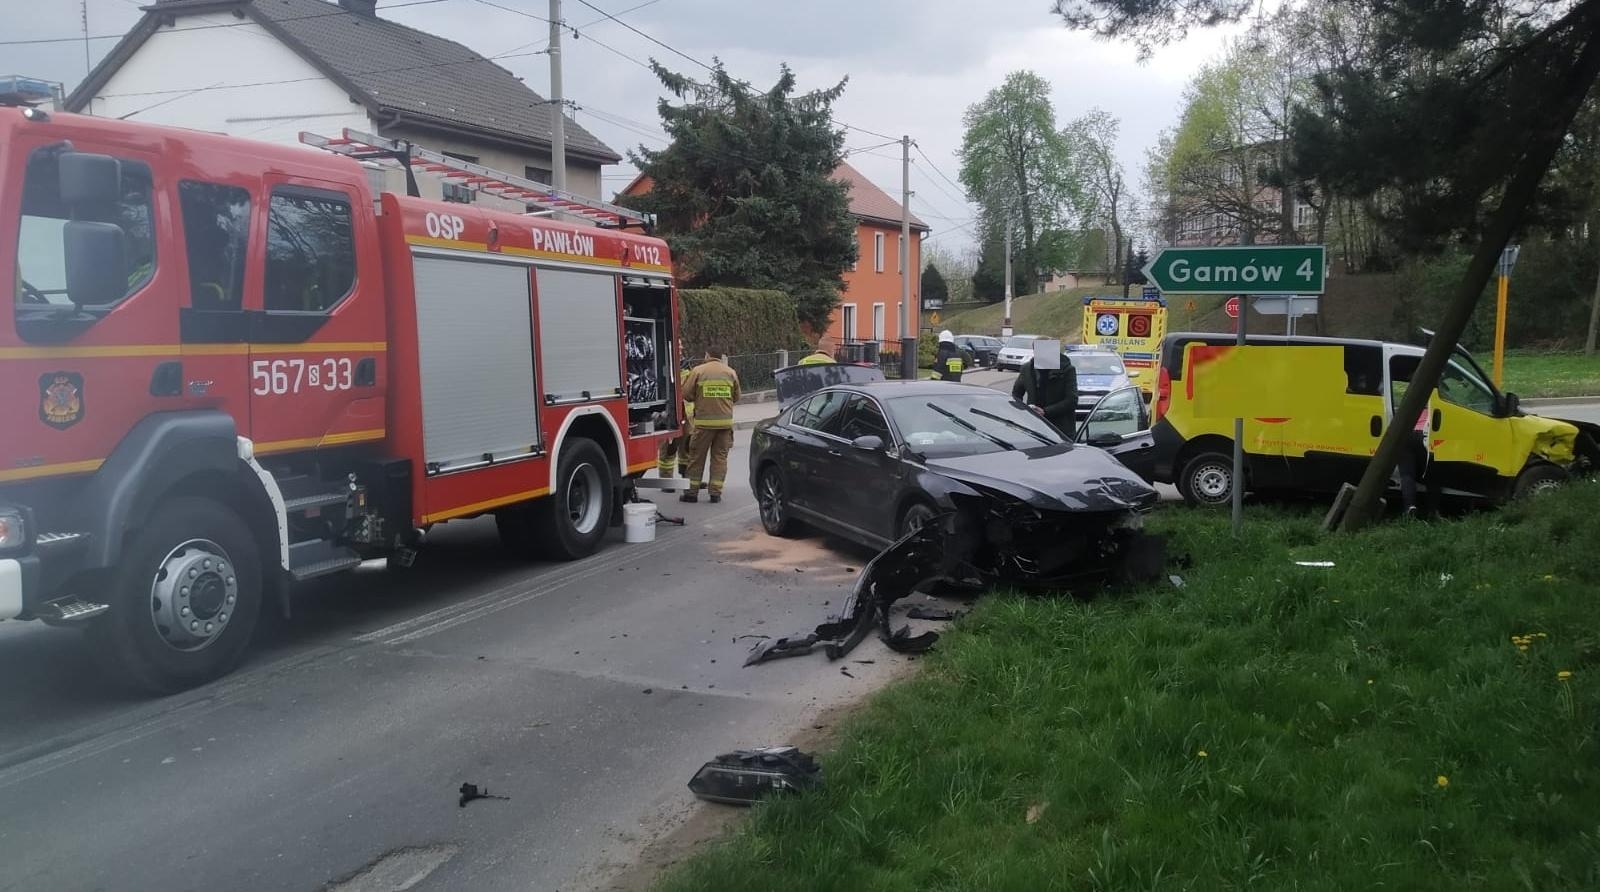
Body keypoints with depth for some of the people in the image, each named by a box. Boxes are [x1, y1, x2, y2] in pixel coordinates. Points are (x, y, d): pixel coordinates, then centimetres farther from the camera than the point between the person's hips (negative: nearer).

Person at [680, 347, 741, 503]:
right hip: (725, 421, 2)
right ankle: (716, 493, 6)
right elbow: (736, 397, 11)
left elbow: (685, 392, -5)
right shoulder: (731, 372, 6)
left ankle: (692, 492, 11)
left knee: (697, 457, 8)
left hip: (704, 421, -2)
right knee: (720, 457, 9)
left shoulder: (698, 371, -3)